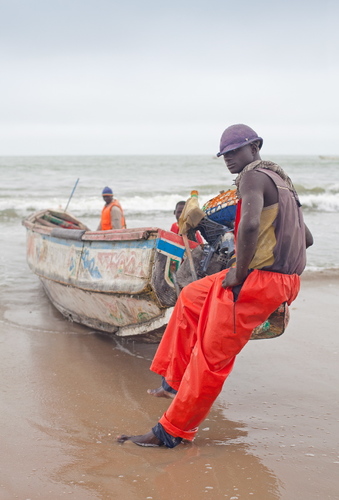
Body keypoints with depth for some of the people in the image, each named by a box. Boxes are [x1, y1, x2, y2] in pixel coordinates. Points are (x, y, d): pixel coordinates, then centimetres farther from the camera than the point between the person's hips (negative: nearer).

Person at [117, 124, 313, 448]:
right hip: (283, 280, 11)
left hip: (256, 281, -11)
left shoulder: (253, 177, -11)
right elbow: (306, 237, 24)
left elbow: (249, 224, -31)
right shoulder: (281, 180, 19)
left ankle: (172, 431, 4)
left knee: (212, 357, -5)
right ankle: (177, 382, 29)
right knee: (191, 297, 25)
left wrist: (239, 272, -21)